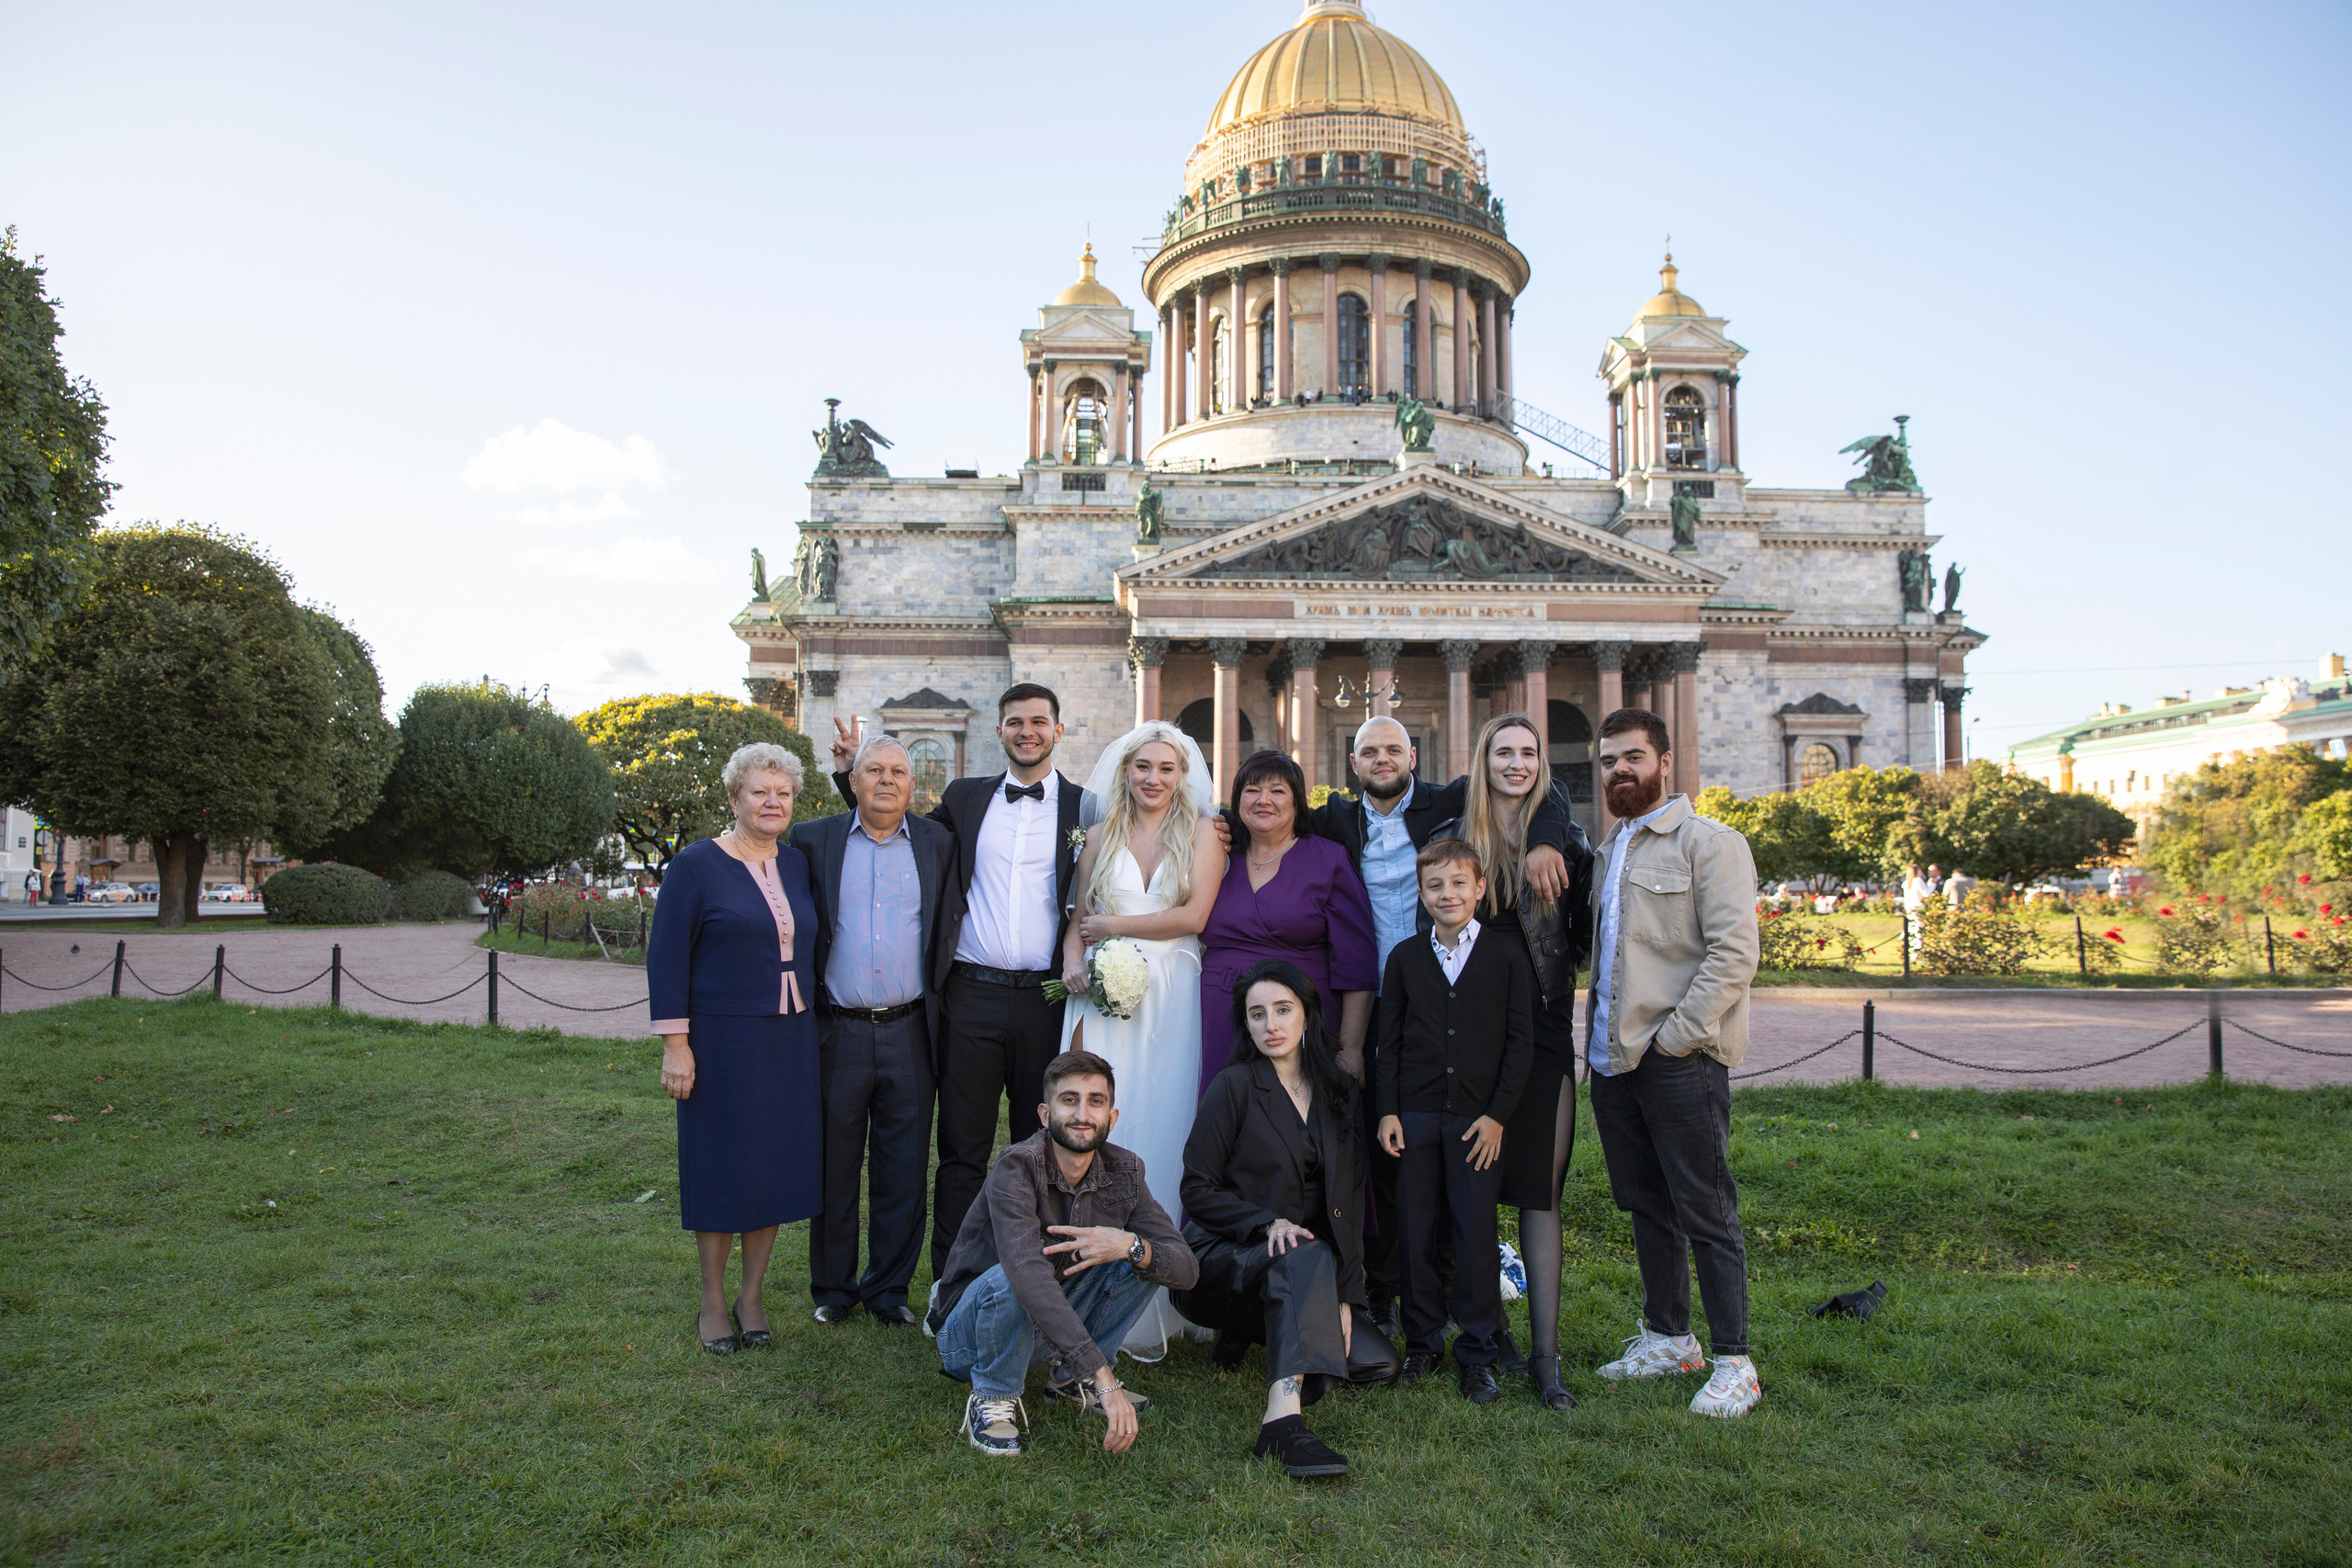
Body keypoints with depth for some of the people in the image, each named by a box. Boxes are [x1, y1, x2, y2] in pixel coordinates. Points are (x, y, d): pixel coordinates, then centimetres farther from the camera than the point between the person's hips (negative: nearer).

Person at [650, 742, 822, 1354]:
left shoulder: (798, 864, 8)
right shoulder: (697, 864, -7)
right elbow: (666, 958, -8)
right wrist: (675, 1045, -13)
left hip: (791, 1044, 5)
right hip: (722, 1043, -5)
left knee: (774, 1164, 9)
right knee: (721, 1168, 4)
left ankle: (752, 1293, 24)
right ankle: (713, 1300, 20)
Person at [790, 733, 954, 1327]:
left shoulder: (937, 843, 6)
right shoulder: (814, 840, 3)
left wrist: (945, 1016, 3)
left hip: (909, 1033, 1)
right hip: (837, 1033, 0)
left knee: (903, 1173, 8)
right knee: (833, 1170, 10)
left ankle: (889, 1289, 23)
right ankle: (833, 1287, 26)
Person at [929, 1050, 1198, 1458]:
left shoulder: (1123, 1173, -8)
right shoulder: (1017, 1168, -27)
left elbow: (1186, 1268, -10)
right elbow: (1027, 1272, -42)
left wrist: (1131, 1246, -33)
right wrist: (1105, 1379, -47)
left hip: (1056, 1324, 5)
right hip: (971, 1329, -5)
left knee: (1148, 1255, -12)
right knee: (1009, 1280, -37)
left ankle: (1072, 1378, 2)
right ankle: (993, 1398, -9)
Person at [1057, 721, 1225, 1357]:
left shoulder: (1201, 832, 6)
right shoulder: (1101, 835, 14)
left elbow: (1193, 916, -5)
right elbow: (1077, 920, 15)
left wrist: (1112, 926, 0)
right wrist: (1074, 964, -5)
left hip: (1173, 1000, -2)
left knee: (1163, 1135, -4)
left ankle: (1158, 1307, 5)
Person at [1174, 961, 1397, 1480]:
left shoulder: (1342, 1096, 7)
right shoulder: (1234, 1086, -6)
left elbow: (1349, 1202, 6)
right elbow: (1197, 1189, -7)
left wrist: (1344, 1296, -4)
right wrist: (1268, 1222, -23)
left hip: (1308, 1272, 6)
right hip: (1221, 1258, -5)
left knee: (1377, 1362, -10)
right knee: (1305, 1257, -35)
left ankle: (1258, 1331, 10)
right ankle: (1284, 1419, -47)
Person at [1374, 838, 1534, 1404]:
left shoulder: (1507, 957, 0)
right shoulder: (1405, 958, 7)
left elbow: (1521, 1042, -1)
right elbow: (1388, 1040, 9)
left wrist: (1497, 1114, -6)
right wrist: (1387, 1111, 2)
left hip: (1479, 1120, -2)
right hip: (1415, 1117, 2)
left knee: (1477, 1235, 1)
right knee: (1416, 1232, 7)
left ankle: (1479, 1353, 15)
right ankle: (1422, 1342, 22)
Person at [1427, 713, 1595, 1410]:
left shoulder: (1567, 842, 7)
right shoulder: (1451, 841, 4)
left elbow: (1587, 934, 10)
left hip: (1544, 1033, 0)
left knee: (1540, 1189, -1)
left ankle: (1545, 1352, 2)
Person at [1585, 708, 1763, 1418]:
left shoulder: (1710, 842, -5)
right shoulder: (1607, 850, 18)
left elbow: (1733, 952, -14)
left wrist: (1676, 1036, -17)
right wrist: (1601, 1038, 11)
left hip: (1680, 1062, -7)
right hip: (1614, 1059, 7)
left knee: (1705, 1212, -2)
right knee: (1646, 1206, 15)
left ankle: (1734, 1363, 7)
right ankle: (1666, 1338, 27)